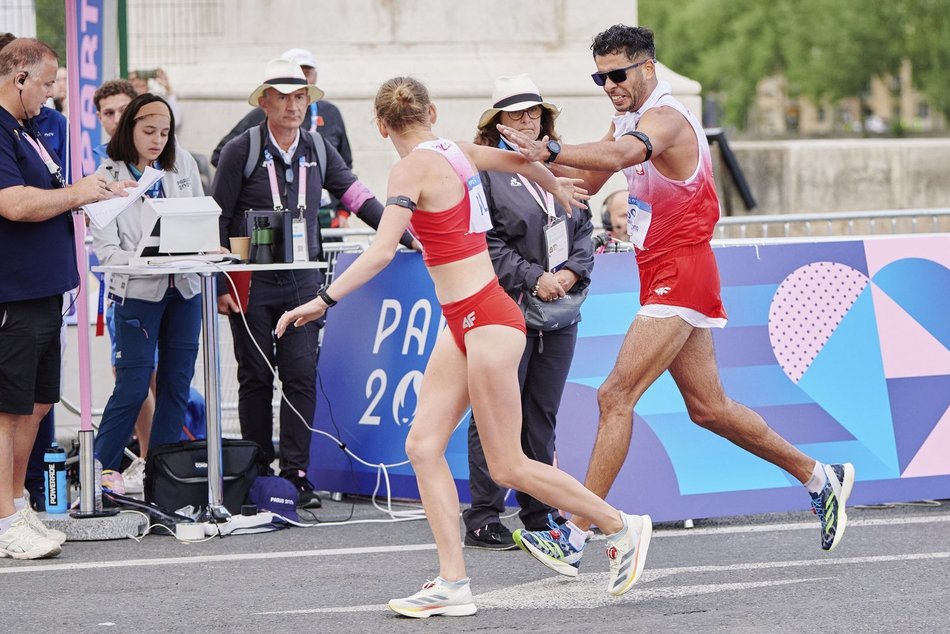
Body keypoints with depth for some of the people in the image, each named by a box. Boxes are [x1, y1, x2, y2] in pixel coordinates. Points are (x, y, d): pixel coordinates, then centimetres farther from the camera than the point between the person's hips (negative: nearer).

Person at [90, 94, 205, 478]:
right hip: (138, 290, -5)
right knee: (133, 385, -8)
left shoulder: (183, 163, 6)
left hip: (185, 288, 5)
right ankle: (100, 468, 1)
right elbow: (105, 248, -10)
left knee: (177, 382, 6)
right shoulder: (109, 176, -6)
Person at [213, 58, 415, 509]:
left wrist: (405, 236, 0)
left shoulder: (318, 150, 7)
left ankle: (296, 472, 0)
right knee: (256, 378, 4)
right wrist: (219, 284, -8)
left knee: (302, 377, -4)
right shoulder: (242, 150, -4)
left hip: (302, 281, 3)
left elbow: (358, 197, 9)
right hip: (252, 284, -3)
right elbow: (216, 220, -4)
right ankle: (256, 472, 12)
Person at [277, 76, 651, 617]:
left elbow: (381, 252, -24)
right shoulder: (458, 153, 7)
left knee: (508, 468, 0)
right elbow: (521, 160, 25)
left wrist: (324, 300, -23)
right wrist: (556, 186, 46)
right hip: (463, 324, 9)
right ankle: (453, 584, 0)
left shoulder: (414, 168, -14)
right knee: (423, 445, 3)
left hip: (486, 319, -9)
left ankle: (622, 527, 13)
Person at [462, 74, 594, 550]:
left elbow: (583, 229, 15)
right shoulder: (482, 171, -6)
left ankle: (540, 514, 17)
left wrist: (571, 273, -3)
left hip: (559, 313, 6)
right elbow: (484, 243, -12)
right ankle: (483, 519, -1)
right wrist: (533, 279, -16)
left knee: (543, 416, 11)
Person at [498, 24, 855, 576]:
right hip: (667, 279, 10)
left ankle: (578, 535, -18)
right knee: (709, 408, 15)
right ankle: (820, 477, 27)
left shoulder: (665, 118, -17)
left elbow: (622, 155, -40)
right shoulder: (630, 118, 14)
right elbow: (591, 177, 14)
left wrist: (550, 153, -53)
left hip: (679, 276, -10)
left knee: (616, 396, -15)